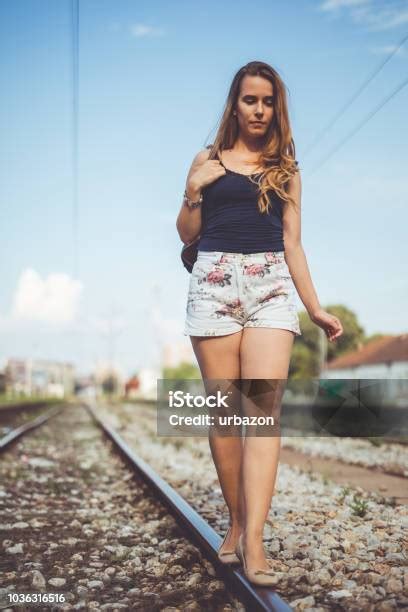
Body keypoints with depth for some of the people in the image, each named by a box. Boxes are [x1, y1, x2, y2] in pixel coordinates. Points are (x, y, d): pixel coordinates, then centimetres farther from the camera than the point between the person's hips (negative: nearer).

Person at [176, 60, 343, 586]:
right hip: (214, 283, 0)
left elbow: (292, 243, 13)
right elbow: (186, 234, 13)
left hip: (270, 287, 0)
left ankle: (253, 541, -16)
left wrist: (315, 308, 8)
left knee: (264, 408, -13)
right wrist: (194, 190, -5)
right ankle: (237, 522, 13)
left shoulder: (285, 168, 15)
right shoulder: (208, 160, 12)